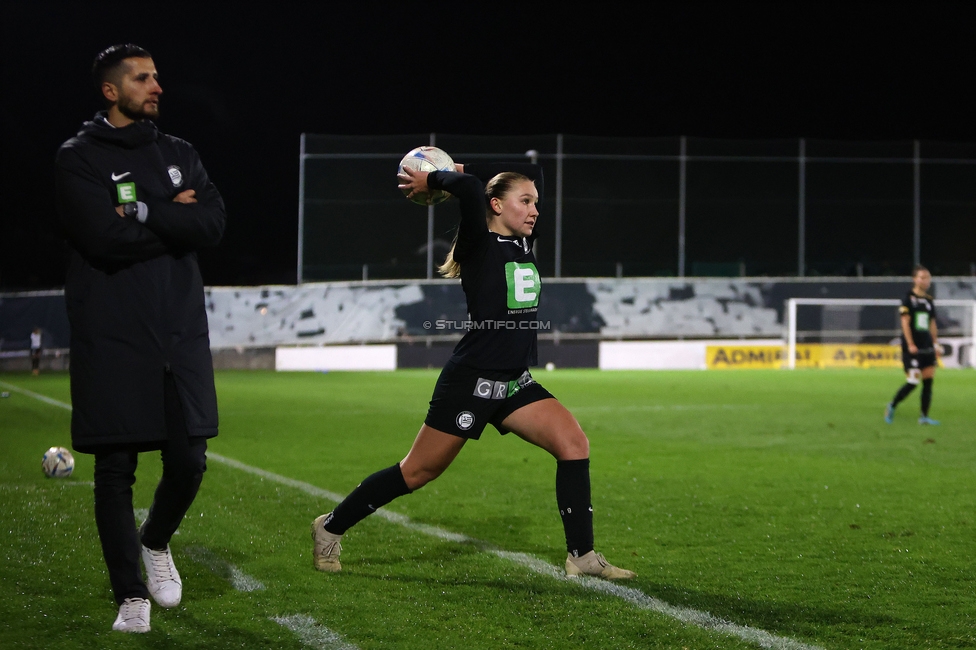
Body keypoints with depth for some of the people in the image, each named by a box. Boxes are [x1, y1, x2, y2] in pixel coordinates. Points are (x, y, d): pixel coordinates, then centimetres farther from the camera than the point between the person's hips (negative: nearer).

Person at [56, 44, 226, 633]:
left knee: (188, 461, 2)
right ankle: (131, 596, 9)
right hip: (113, 337, -4)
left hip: (181, 330, 4)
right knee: (116, 468, -1)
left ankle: (156, 542, 32)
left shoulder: (179, 154, 13)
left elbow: (214, 224, -4)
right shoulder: (81, 158, -1)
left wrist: (142, 214, -13)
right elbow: (104, 237, -17)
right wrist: (173, 218, -7)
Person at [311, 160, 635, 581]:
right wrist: (430, 182, -14)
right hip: (471, 382, -7)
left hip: (515, 383, 7)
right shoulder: (479, 246, -12)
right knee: (419, 471, 2)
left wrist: (465, 171, 13)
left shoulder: (523, 244, 8)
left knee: (574, 444, -10)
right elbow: (469, 188, -31)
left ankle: (582, 555, -5)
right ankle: (331, 527, 18)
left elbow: (533, 172, 16)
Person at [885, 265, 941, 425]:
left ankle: (924, 416, 6)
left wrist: (936, 344, 13)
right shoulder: (908, 299, -6)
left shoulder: (929, 301, 14)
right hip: (912, 348, -7)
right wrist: (910, 344, -17)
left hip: (927, 347, 7)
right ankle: (892, 406, 11)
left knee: (928, 380, 1)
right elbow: (905, 322, -11)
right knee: (912, 382, -10)